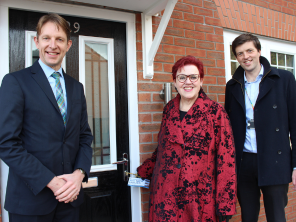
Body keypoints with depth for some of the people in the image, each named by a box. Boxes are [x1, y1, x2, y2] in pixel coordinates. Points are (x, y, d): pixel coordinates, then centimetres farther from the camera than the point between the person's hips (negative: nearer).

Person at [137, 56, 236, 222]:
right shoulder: (169, 109, 6)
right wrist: (144, 171, 17)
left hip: (199, 200, -3)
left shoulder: (215, 112, -7)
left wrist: (225, 205, -10)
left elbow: (226, 160, -8)